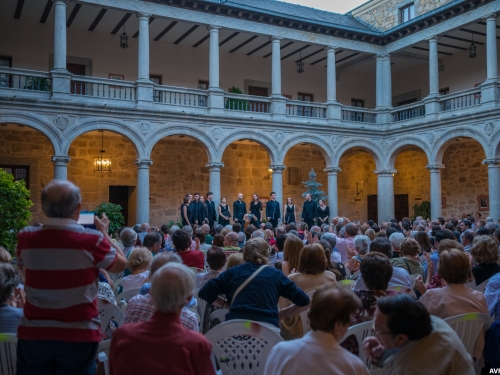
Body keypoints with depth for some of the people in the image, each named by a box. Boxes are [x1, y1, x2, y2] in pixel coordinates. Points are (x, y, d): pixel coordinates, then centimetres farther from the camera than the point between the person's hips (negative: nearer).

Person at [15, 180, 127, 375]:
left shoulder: (26, 237, -7)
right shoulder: (92, 240, -17)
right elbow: (121, 265, 0)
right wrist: (104, 233, 10)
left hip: (32, 332, 3)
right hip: (78, 335, -2)